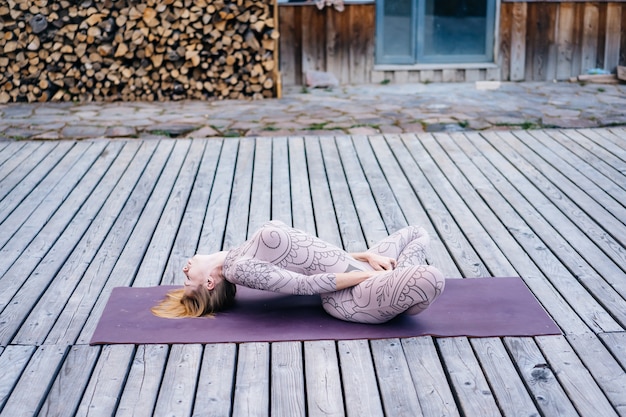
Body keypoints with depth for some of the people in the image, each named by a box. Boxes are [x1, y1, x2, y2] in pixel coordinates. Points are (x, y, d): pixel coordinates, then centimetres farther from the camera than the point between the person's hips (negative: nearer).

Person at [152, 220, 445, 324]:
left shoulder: (245, 254, 17)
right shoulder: (238, 268, -13)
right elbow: (307, 283, -18)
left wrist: (367, 256, 7)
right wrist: (368, 273, -16)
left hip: (361, 275, 10)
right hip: (355, 297, -10)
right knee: (431, 279, -32)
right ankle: (401, 302, -2)